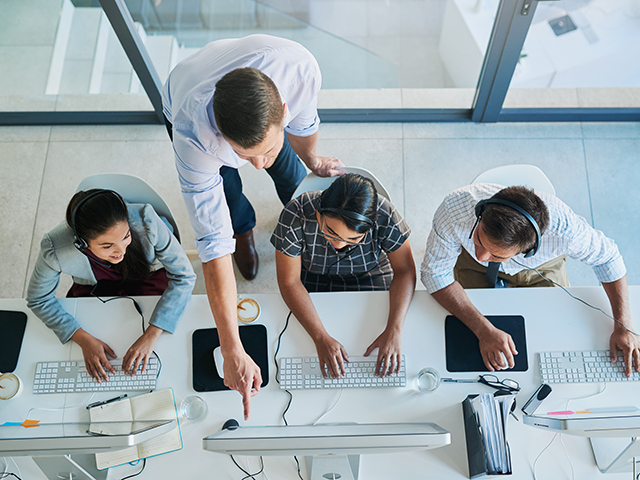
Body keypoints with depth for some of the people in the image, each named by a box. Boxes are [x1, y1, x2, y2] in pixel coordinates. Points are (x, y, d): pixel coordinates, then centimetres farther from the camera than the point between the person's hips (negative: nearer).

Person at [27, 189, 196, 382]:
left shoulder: (145, 220, -38)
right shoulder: (56, 249, -34)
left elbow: (184, 276, -28)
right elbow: (39, 299, -14)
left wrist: (151, 335, -35)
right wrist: (84, 340, -26)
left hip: (148, 275, -1)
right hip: (95, 287, 2)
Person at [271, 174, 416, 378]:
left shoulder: (385, 216, -29)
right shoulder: (295, 216, -31)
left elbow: (404, 271, -18)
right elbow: (289, 281, -25)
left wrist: (394, 330, -31)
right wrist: (321, 338, -34)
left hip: (370, 277, 1)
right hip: (313, 280, 0)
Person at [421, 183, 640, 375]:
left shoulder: (563, 228, -40)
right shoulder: (454, 209, -43)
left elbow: (607, 256, -17)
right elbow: (435, 273, -29)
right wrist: (484, 330, -37)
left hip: (541, 268, 1)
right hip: (475, 270, 0)